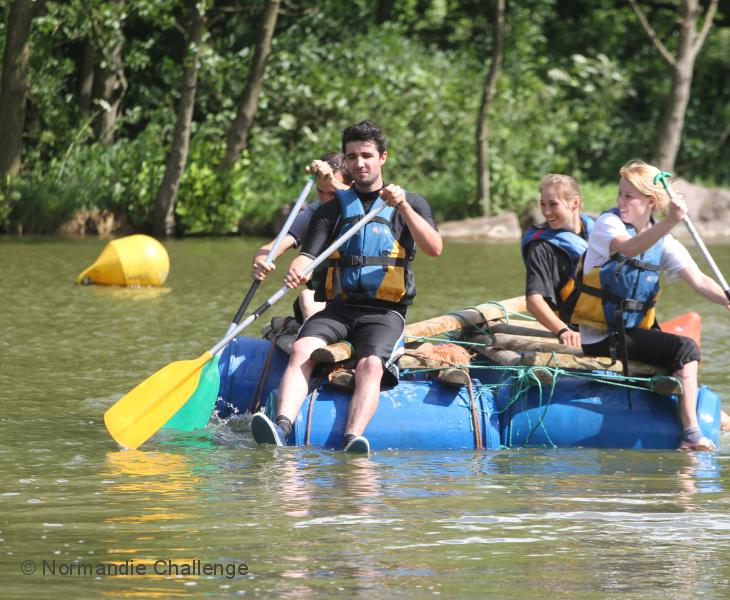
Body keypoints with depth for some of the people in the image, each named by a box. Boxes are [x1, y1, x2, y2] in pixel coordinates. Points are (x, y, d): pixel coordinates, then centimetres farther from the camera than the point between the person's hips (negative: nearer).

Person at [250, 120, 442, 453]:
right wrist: (296, 272, -17)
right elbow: (308, 255, 8)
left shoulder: (411, 204, 13)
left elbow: (434, 248, -4)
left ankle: (352, 441, -52)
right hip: (338, 308, 2)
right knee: (302, 349, -28)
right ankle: (282, 428, -47)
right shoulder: (332, 209, 20)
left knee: (370, 365, -32)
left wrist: (403, 207, -17)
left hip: (385, 312, -2)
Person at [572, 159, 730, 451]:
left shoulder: (663, 243, 8)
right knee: (685, 348, -18)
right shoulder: (607, 223, -9)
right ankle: (691, 434, -21)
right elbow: (628, 248, -32)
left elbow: (698, 280, -2)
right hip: (599, 337, -7)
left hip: (630, 331, 7)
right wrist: (670, 222, -46)